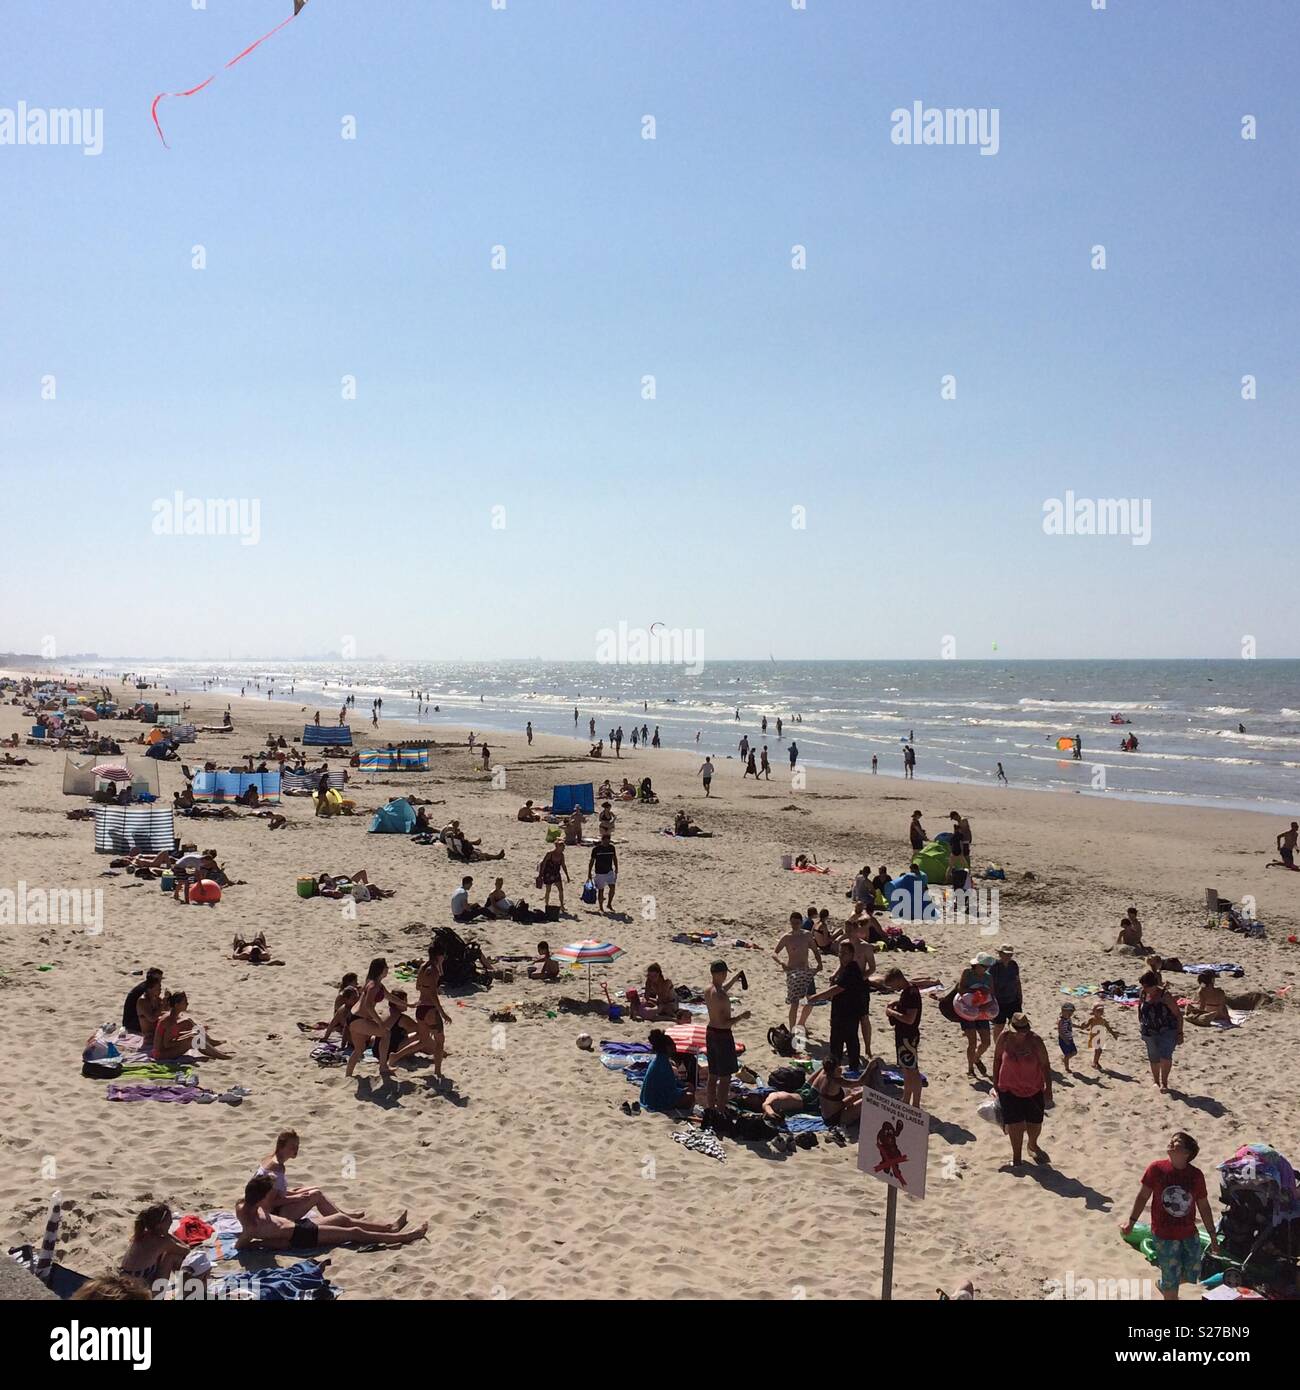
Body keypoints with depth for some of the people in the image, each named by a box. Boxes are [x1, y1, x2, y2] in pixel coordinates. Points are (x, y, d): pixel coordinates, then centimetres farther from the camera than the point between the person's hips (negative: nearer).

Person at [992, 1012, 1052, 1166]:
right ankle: (1016, 1156, 17)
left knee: (1035, 1122, 13)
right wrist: (995, 1082, 4)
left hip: (1034, 1089, 0)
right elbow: (997, 1058, 1)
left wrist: (1048, 1089, -9)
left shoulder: (1035, 1040, -18)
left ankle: (1033, 1145, 45)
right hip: (1009, 1088, 0)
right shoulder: (1004, 1038, -14)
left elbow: (1045, 1064, -10)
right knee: (1015, 1124, -2)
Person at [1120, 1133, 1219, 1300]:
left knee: (1191, 1276, 14)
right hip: (1164, 1235, -3)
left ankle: (1164, 1285, 43)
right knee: (1171, 1281, 4)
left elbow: (1203, 1206, 3)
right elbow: (1143, 1196, -3)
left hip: (1189, 1234, 3)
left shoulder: (1196, 1175, -7)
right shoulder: (1156, 1168, -14)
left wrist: (1213, 1235, 8)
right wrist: (1131, 1221, -2)